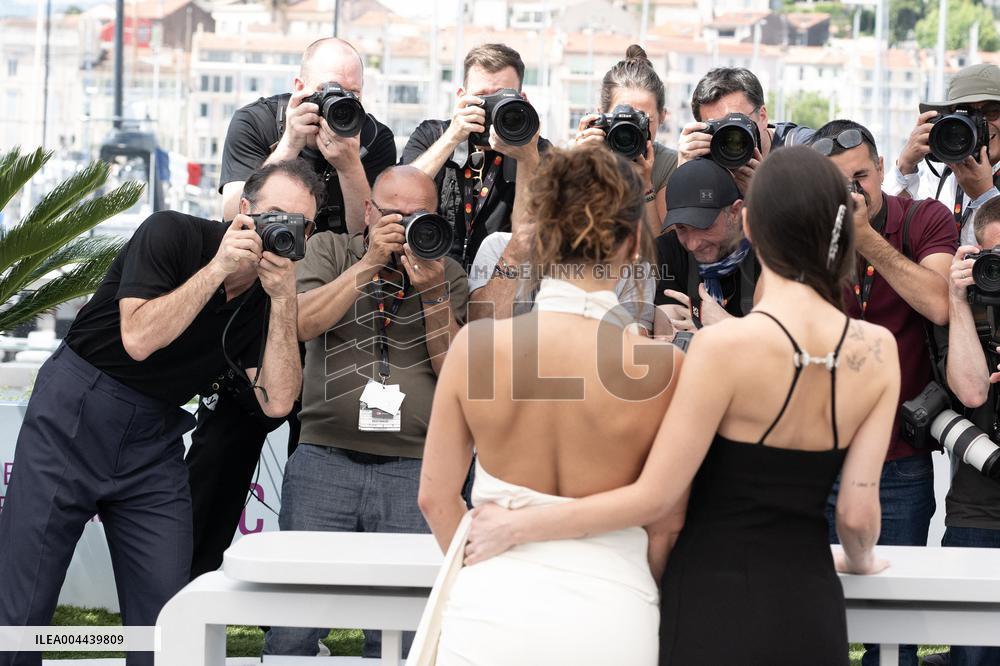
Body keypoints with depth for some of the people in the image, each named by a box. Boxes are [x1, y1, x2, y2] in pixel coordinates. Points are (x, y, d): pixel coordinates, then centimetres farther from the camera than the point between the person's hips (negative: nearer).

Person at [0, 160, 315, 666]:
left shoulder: (269, 300, 3)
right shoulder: (171, 235, -11)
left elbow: (275, 401, -9)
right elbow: (139, 338, -23)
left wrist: (284, 300, -17)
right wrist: (217, 268, -24)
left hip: (154, 443, 5)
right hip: (73, 415, -4)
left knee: (165, 613, -5)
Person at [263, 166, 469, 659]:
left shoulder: (449, 276, 13)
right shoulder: (329, 250, 12)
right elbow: (303, 323, -6)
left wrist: (433, 295, -6)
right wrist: (371, 262, -8)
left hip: (413, 472, 1)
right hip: (325, 458, -1)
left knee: (402, 634, -2)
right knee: (293, 628, -4)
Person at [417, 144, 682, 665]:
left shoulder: (474, 346, -6)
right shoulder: (663, 366, -11)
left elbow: (435, 496, 3)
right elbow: (666, 527, -3)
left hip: (491, 608, 1)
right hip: (610, 619, -1)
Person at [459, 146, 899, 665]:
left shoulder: (726, 346, -18)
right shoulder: (877, 351, -5)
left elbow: (654, 499, -15)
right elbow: (858, 511, -3)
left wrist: (513, 527, -7)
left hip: (715, 607, -4)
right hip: (811, 609, 4)